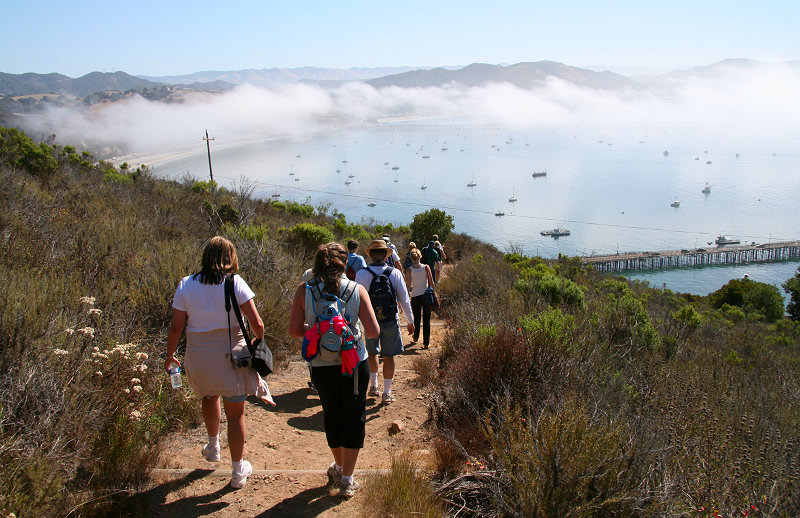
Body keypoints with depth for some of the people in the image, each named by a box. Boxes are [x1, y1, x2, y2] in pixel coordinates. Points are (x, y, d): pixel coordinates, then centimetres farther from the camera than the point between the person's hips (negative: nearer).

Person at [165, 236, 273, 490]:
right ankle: (238, 471, 18)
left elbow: (176, 327, -3)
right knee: (235, 413, 10)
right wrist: (257, 341, 8)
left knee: (210, 396, 32)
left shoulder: (186, 285, -4)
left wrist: (170, 355, 12)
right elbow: (257, 323, -13)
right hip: (231, 355, -3)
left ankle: (213, 446, 48)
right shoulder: (235, 283, -10)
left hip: (199, 357, 3)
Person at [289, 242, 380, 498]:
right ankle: (347, 480, 20)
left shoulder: (304, 290, -6)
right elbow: (373, 331, -11)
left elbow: (295, 330, -6)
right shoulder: (357, 290, -8)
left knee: (332, 417, 22)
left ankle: (339, 467, 41)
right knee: (354, 418, 14)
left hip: (321, 366, 2)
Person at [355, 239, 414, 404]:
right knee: (388, 356, 8)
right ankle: (386, 393, 15)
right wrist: (410, 321, 7)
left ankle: (373, 386, 30)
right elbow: (404, 299, -4)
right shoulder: (395, 273, -8)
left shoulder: (362, 274, -10)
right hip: (391, 321, 0)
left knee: (372, 353, 22)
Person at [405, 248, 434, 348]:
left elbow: (408, 284, -7)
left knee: (416, 318, 19)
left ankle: (416, 338, 36)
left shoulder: (409, 270, -7)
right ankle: (426, 342, 6)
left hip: (415, 296, 0)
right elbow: (431, 283, -4)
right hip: (426, 295, 0)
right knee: (426, 319, 5)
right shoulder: (426, 267, -6)